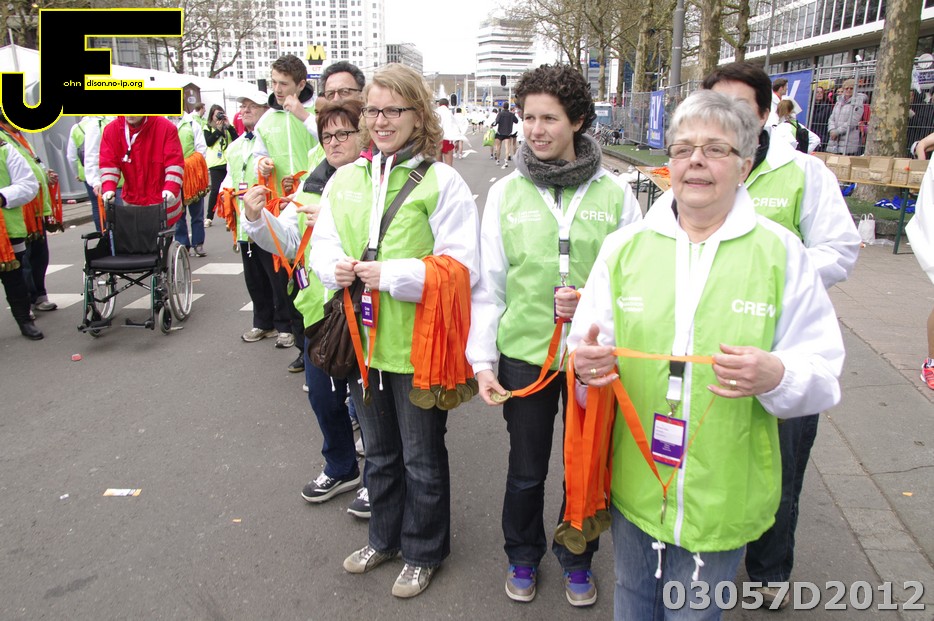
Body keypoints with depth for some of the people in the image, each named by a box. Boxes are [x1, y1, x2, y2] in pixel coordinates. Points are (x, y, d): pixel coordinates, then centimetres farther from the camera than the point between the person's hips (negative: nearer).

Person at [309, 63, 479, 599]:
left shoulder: (442, 182, -11)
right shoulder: (345, 179, 6)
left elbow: (462, 267, -16)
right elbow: (322, 243, 13)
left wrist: (391, 276, -23)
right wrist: (335, 268, -10)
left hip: (418, 345, -5)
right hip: (361, 340, 6)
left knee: (422, 458, 13)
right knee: (380, 451, 23)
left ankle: (423, 552, 35)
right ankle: (386, 537, 46)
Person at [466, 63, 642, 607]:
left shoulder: (615, 193, -3)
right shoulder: (506, 193, -1)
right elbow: (488, 284, 1)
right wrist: (482, 361, -1)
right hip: (524, 354, 0)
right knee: (526, 470, 15)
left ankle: (577, 558, 42)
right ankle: (523, 556, 41)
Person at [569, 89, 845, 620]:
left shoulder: (781, 251, -5)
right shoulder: (625, 245, 0)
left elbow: (824, 369, -4)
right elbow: (587, 348, 2)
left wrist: (776, 376, -25)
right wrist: (586, 363, -21)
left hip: (724, 494, -1)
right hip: (634, 483, 2)